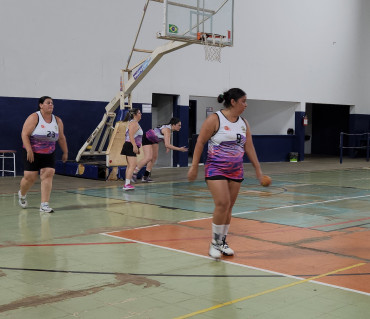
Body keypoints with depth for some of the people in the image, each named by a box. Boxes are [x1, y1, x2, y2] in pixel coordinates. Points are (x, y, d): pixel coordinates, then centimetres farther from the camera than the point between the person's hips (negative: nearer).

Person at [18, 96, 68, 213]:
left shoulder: (57, 121, 4)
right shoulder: (34, 118, -11)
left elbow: (61, 138, 14)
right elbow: (25, 134, -15)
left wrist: (65, 152, 14)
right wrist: (29, 150, -23)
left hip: (49, 154, 4)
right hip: (32, 153, -4)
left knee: (48, 175, -11)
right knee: (30, 177, -1)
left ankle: (44, 204, -8)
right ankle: (22, 194, 33)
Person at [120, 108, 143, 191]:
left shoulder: (135, 123, 22)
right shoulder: (133, 123, -11)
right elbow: (131, 135, -22)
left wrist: (137, 147, 29)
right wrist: (135, 146, -27)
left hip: (132, 147, 11)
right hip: (130, 146, -11)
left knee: (129, 166, 12)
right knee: (133, 165, -18)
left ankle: (126, 184, 16)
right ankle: (127, 184, -23)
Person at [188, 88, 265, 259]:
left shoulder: (243, 123, 9)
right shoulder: (215, 119, -9)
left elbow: (249, 147, 12)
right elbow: (200, 142, -8)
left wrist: (258, 169, 10)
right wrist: (194, 166, -11)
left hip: (236, 170, 6)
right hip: (216, 168, -6)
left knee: (228, 207, 7)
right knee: (222, 204, -16)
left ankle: (223, 242, 21)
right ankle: (214, 243, -1)